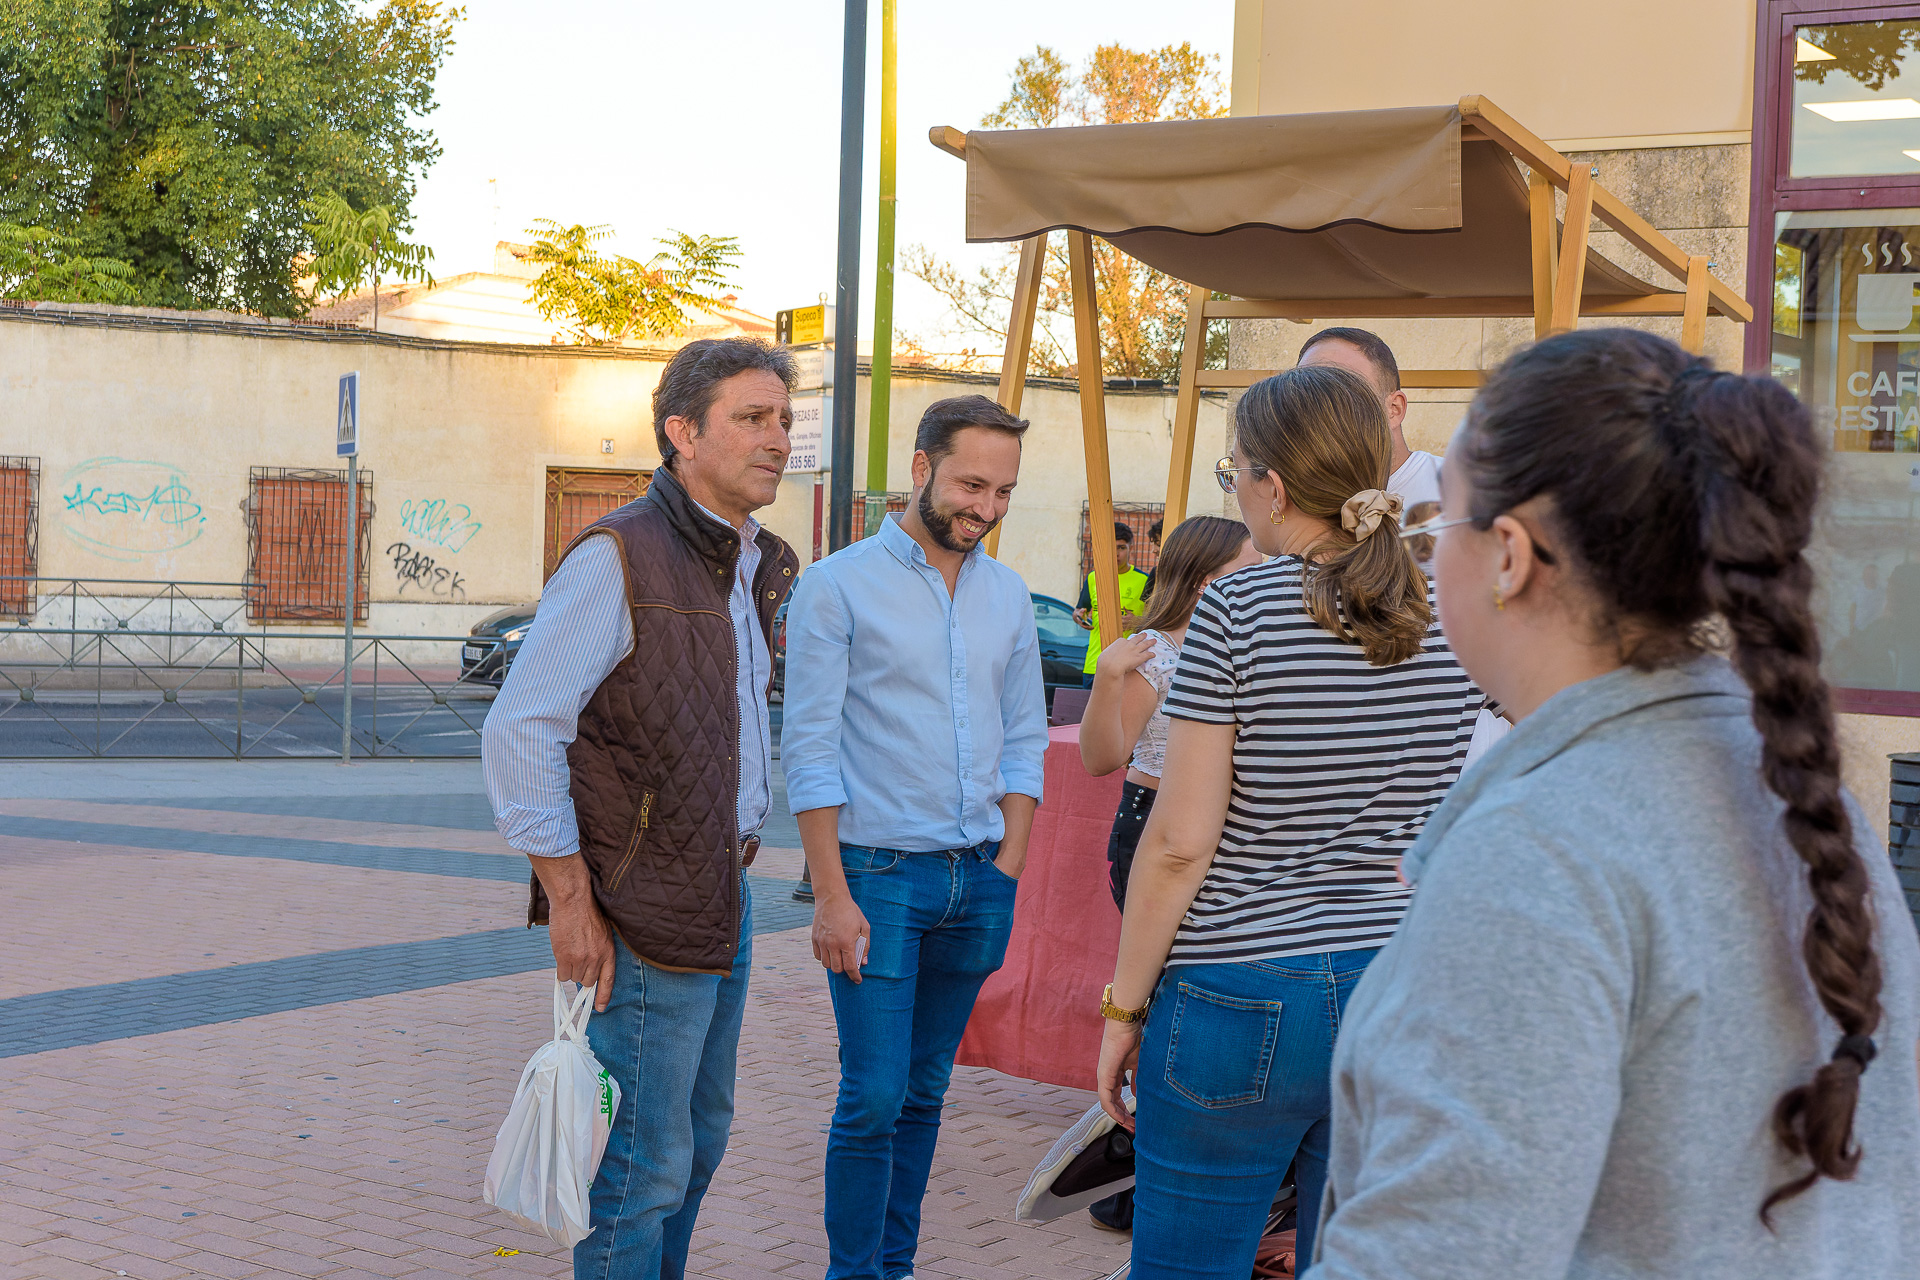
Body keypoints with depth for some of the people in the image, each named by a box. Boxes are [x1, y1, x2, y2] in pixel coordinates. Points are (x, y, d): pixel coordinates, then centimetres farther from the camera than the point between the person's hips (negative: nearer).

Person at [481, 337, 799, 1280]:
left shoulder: (759, 566, 11)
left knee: (698, 1142, 19)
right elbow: (517, 732, -19)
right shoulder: (619, 558, -15)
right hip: (648, 919, -9)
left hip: (725, 900, 9)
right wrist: (572, 902, -18)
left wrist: (742, 846, 16)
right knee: (645, 1165, -1)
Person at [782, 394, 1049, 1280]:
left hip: (979, 879, 5)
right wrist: (831, 895, -13)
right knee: (874, 1097, -6)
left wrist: (1006, 870, 5)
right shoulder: (839, 586, -5)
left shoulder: (1007, 595, 11)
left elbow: (1025, 740, 14)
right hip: (880, 874, -5)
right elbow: (810, 749, -8)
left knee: (924, 1093, 12)